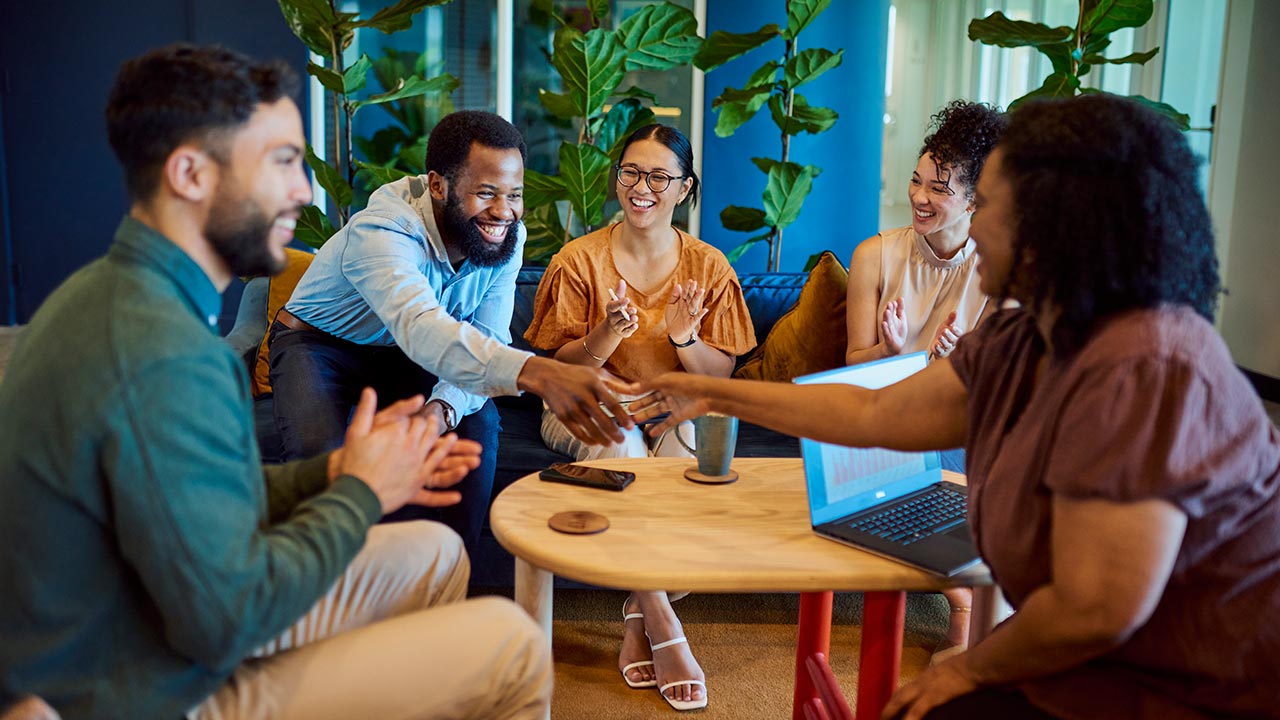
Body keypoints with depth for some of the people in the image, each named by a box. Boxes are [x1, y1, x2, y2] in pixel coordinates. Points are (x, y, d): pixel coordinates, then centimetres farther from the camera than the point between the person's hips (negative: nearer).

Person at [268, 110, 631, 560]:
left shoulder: (507, 238, -17)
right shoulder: (382, 231, -37)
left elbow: (488, 343, -16)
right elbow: (420, 325, -57)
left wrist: (444, 406, -40)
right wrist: (537, 372, -74)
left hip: (401, 353, 5)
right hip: (320, 342, -5)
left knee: (478, 424, -20)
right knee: (321, 452, -32)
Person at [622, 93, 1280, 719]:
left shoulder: (1142, 371, -29)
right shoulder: (1014, 346, -1)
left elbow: (1095, 610, -30)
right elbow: (874, 415, 9)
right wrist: (716, 396, 16)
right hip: (1110, 666, 7)